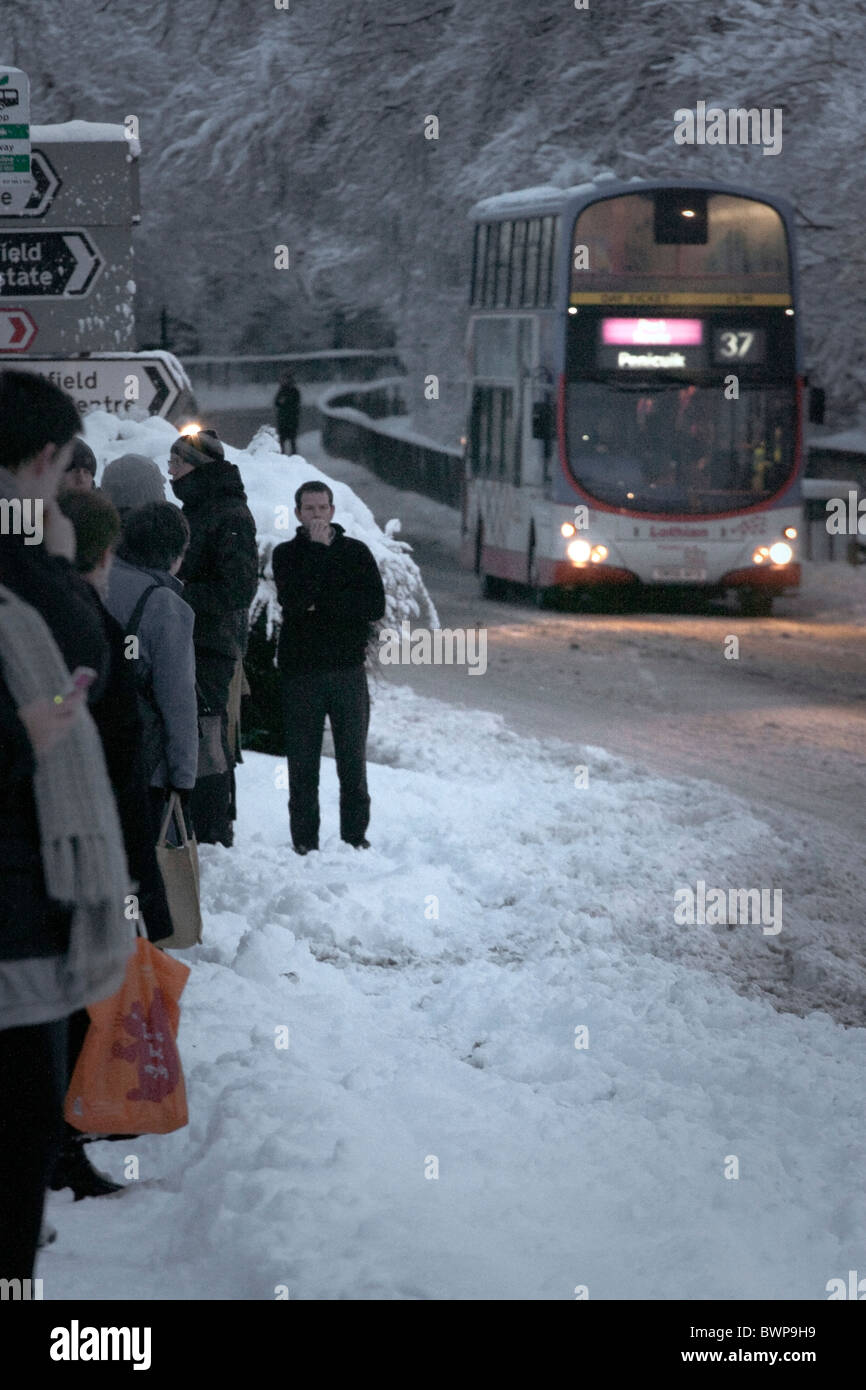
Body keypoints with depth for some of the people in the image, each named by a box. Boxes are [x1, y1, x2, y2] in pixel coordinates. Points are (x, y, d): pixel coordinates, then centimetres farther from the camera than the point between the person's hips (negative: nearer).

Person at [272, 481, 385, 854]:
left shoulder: (356, 552, 8)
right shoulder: (286, 555, 5)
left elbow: (375, 605, -4)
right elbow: (293, 600, -14)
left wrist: (321, 603, -10)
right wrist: (317, 548, -12)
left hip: (348, 669, 1)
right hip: (300, 670, -1)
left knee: (352, 760, 3)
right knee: (303, 762, 1)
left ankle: (355, 834, 10)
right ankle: (305, 838, 7)